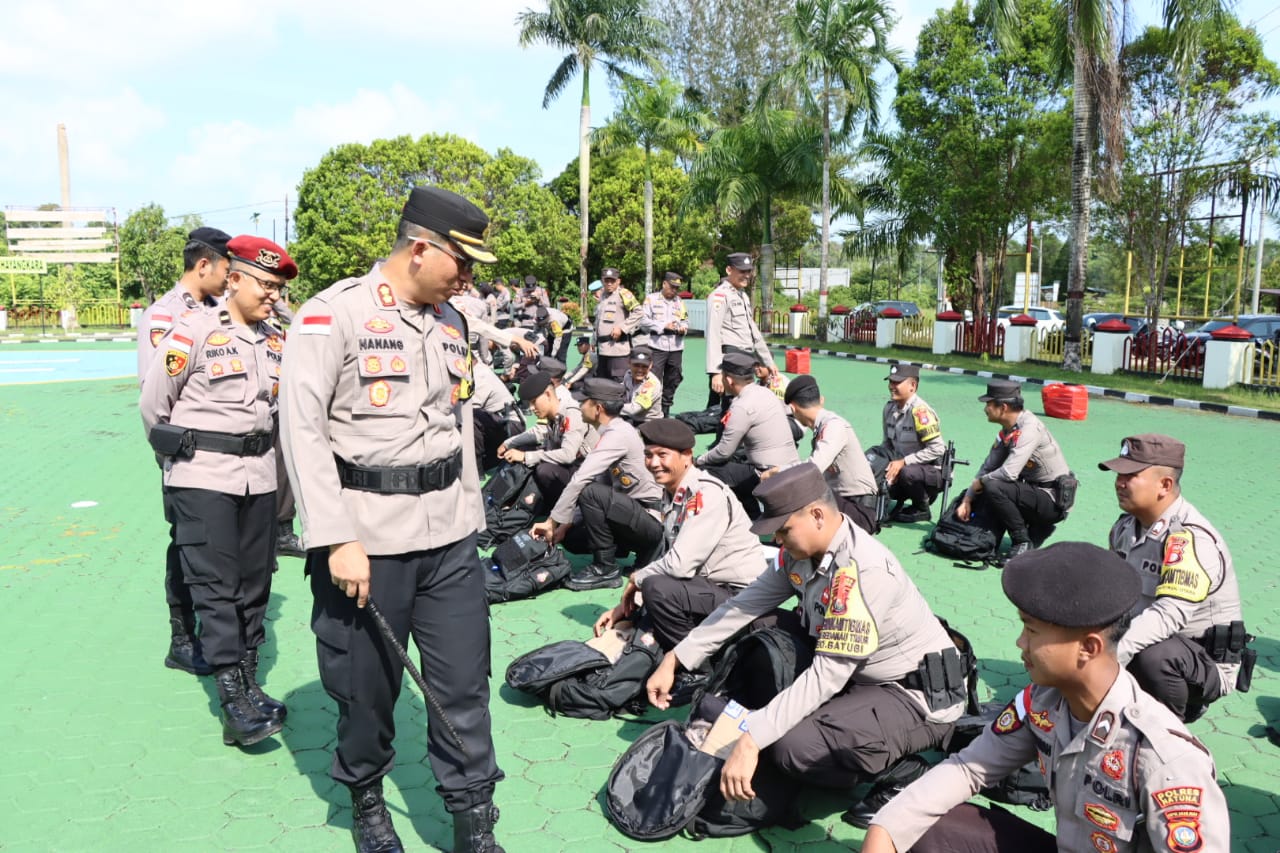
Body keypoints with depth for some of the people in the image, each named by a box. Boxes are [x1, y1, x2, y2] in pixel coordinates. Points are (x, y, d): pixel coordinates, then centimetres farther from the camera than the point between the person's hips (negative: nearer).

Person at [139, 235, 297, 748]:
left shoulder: (276, 341, 8)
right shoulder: (195, 331, -9)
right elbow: (153, 403, -3)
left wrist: (257, 451, 16)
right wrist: (179, 452, 9)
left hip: (258, 475, 6)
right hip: (202, 478, -6)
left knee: (255, 582, 10)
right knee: (215, 585, -4)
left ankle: (248, 681, 21)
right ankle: (233, 702, -2)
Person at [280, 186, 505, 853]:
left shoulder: (451, 322, 13)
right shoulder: (334, 313, -8)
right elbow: (302, 428, -13)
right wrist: (337, 541, -17)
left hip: (449, 539, 5)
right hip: (367, 537, -5)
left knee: (465, 684, 6)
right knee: (368, 688, 9)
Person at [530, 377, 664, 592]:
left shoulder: (618, 434, -19)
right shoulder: (613, 433, 11)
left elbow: (580, 480, -24)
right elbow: (600, 484, 12)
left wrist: (552, 521, -16)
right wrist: (564, 525, 5)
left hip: (653, 519, -10)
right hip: (639, 516, 10)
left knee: (592, 493, -27)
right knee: (572, 539, 9)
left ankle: (606, 570, -13)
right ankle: (645, 548, 12)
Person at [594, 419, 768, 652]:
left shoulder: (708, 494, -21)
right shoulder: (671, 495, 7)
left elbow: (680, 564, -27)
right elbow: (667, 559, 11)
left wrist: (637, 578, -9)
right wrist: (626, 605, 4)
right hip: (709, 588, 10)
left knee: (658, 589, -29)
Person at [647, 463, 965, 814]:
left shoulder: (862, 571, -30)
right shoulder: (801, 551, -4)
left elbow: (827, 675, -32)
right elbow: (746, 604, 2)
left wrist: (751, 741, -34)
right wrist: (674, 660, 1)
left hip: (921, 697, -8)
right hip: (862, 678, 9)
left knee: (793, 745, -29)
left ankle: (898, 773, -3)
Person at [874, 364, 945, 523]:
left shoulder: (920, 411, -23)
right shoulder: (890, 407, 1)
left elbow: (937, 449, -26)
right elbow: (887, 443, 11)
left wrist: (903, 462, -26)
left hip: (934, 472, -7)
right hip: (902, 465, 7)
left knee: (907, 473, -36)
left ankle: (922, 510, -8)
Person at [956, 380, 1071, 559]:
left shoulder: (1029, 427, -22)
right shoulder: (1007, 430, 5)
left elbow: (1009, 472, -29)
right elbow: (988, 467, 8)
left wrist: (979, 482, -11)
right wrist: (966, 500, 0)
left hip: (1054, 500, -9)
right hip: (1035, 492, 9)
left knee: (993, 488, -25)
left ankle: (1023, 543, -9)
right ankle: (1038, 529, 13)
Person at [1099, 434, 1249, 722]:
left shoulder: (1191, 538, -25)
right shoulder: (1125, 526, 3)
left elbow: (1169, 614, -37)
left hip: (1207, 663, -9)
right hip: (1154, 642, 9)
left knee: (1153, 658, -37)